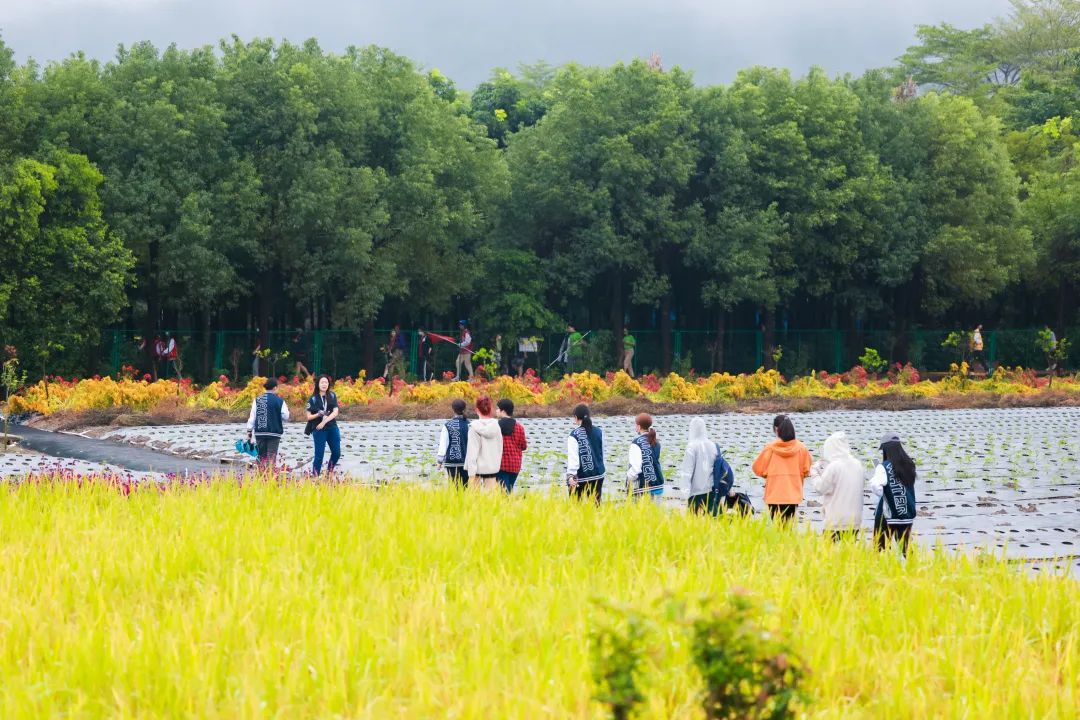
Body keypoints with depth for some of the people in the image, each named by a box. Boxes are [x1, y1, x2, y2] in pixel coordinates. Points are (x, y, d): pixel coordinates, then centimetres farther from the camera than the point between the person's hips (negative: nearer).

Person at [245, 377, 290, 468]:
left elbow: (252, 417, 3)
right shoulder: (279, 401, -6)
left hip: (259, 433, 3)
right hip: (274, 433, -3)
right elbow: (285, 417, -1)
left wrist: (249, 431, 8)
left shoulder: (257, 400, 3)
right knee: (271, 456, -2)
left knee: (261, 456, 11)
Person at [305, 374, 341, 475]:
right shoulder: (313, 399, 0)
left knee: (336, 452, 2)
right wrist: (318, 415, -20)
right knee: (319, 454, -5)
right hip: (319, 430, -3)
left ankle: (330, 471, 24)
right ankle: (315, 475, 1)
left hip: (332, 428, 3)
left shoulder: (332, 396, 6)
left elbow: (335, 412, -4)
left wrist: (324, 421, -15)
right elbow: (309, 417, -1)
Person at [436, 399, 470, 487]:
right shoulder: (469, 425, 0)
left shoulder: (448, 425, -5)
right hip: (466, 462, 2)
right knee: (465, 486, 6)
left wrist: (440, 460, 4)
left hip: (452, 461, -2)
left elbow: (443, 443, -4)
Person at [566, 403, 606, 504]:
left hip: (581, 477, -5)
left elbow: (573, 456, -18)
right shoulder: (598, 432, 4)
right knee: (595, 503, 8)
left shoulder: (574, 434, -13)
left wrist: (571, 475, -21)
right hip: (598, 474, 5)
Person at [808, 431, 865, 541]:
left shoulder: (833, 466, -14)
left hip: (836, 520, -6)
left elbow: (821, 487, -9)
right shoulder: (857, 465, 4)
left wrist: (814, 472, 9)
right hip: (854, 520, 6)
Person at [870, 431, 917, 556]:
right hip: (907, 516, 5)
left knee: (881, 550, 3)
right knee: (906, 550, 14)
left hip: (887, 517, -5)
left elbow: (876, 487, -29)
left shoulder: (884, 467, -14)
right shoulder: (909, 465, 4)